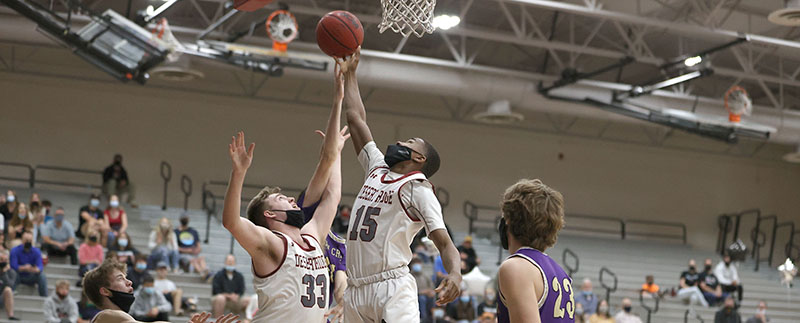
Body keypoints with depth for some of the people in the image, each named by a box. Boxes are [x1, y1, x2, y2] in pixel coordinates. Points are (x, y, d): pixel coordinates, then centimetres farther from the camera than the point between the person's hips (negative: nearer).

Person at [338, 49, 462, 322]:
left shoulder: (419, 190, -1)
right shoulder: (377, 168, 19)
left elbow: (445, 243, -11)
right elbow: (355, 118, 27)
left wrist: (455, 274, -31)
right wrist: (349, 73, 30)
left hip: (392, 288, -7)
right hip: (356, 290, 7)